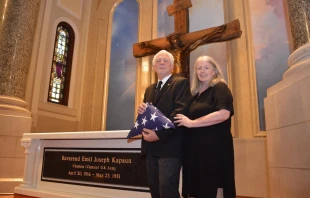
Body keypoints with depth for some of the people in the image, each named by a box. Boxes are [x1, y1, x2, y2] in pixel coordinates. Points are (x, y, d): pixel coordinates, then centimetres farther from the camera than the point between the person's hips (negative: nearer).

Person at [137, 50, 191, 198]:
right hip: (151, 147, 7)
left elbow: (180, 112, -16)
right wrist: (141, 110, -5)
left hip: (169, 146, -7)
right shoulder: (149, 89, 20)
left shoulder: (181, 83, -3)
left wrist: (159, 134, -22)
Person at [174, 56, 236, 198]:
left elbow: (223, 114, -20)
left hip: (215, 147, -7)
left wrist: (192, 123, -19)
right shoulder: (196, 94, 17)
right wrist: (185, 121, 7)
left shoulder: (220, 88, -4)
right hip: (196, 148, 7)